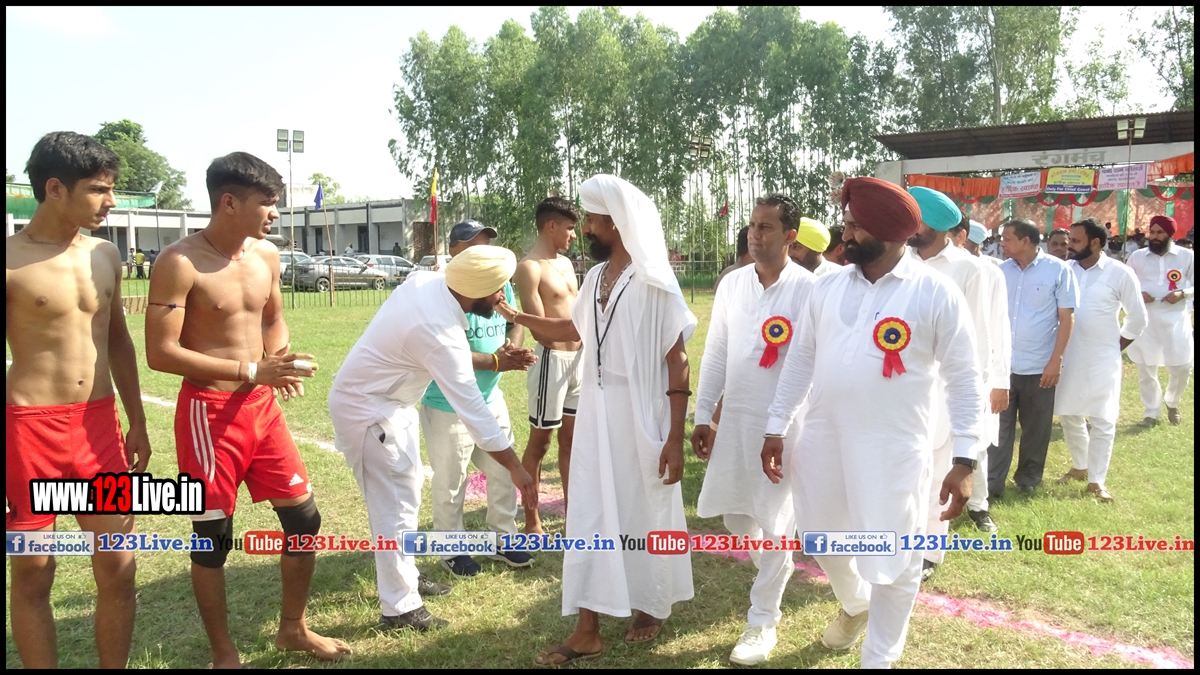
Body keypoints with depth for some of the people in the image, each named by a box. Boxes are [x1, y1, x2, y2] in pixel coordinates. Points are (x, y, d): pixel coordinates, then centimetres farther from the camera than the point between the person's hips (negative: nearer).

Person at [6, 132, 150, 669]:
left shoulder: (105, 255, 7)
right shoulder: (12, 260, -9)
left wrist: (137, 423, 16)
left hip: (100, 425, 5)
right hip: (29, 428, -5)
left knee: (118, 564, 7)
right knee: (31, 570, 8)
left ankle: (114, 666, 22)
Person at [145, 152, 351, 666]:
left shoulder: (266, 255, 5)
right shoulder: (180, 263, -15)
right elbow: (160, 353, -19)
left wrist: (282, 363, -2)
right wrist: (253, 370, -22)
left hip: (262, 406, 6)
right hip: (208, 412, -6)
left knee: (303, 517, 10)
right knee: (213, 536, 5)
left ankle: (293, 628, 31)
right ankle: (223, 653, 24)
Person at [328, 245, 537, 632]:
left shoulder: (426, 280, -9)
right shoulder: (440, 333, -32)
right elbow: (472, 409, -29)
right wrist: (515, 468, -23)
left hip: (387, 398, 10)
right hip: (368, 409, -10)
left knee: (407, 490, 19)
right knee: (395, 505, -4)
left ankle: (403, 575, 34)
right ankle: (400, 608, 6)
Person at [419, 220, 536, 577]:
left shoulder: (501, 283, 1)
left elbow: (515, 324, 10)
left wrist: (514, 349, -12)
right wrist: (496, 361, -27)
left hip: (491, 398, 7)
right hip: (449, 405, -7)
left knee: (504, 472, 18)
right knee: (450, 484, 9)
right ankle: (452, 550, 28)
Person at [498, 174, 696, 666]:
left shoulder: (654, 283, -15)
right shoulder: (595, 277, 6)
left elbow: (678, 363, -15)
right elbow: (575, 329, 25)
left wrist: (675, 439, -18)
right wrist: (516, 316, 16)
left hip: (642, 419, -6)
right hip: (596, 415, 7)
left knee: (645, 515, 9)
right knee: (591, 516, 8)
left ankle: (653, 606, 33)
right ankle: (587, 631, 17)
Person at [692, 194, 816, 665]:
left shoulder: (808, 288, -10)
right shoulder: (732, 284, 5)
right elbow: (715, 353, 9)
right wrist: (703, 416, 7)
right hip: (735, 417, 5)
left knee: (775, 524, 2)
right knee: (734, 514, 14)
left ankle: (762, 620, 16)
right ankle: (776, 573, 42)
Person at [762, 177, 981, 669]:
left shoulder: (937, 293, -9)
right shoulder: (827, 286, 3)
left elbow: (963, 379, -8)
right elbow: (801, 359, 8)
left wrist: (964, 461, -13)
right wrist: (776, 429, 7)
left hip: (893, 449, -4)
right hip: (822, 440, 4)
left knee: (893, 561, 7)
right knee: (823, 538, 19)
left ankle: (879, 659, 29)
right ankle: (853, 602, 52)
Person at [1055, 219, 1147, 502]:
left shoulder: (1119, 273, -8)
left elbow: (1138, 317, 1)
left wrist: (1117, 346, 3)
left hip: (1103, 359, -3)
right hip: (1068, 357, 3)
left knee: (1103, 421, 1)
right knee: (1068, 414, 14)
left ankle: (1096, 480, 12)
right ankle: (1080, 466, 34)